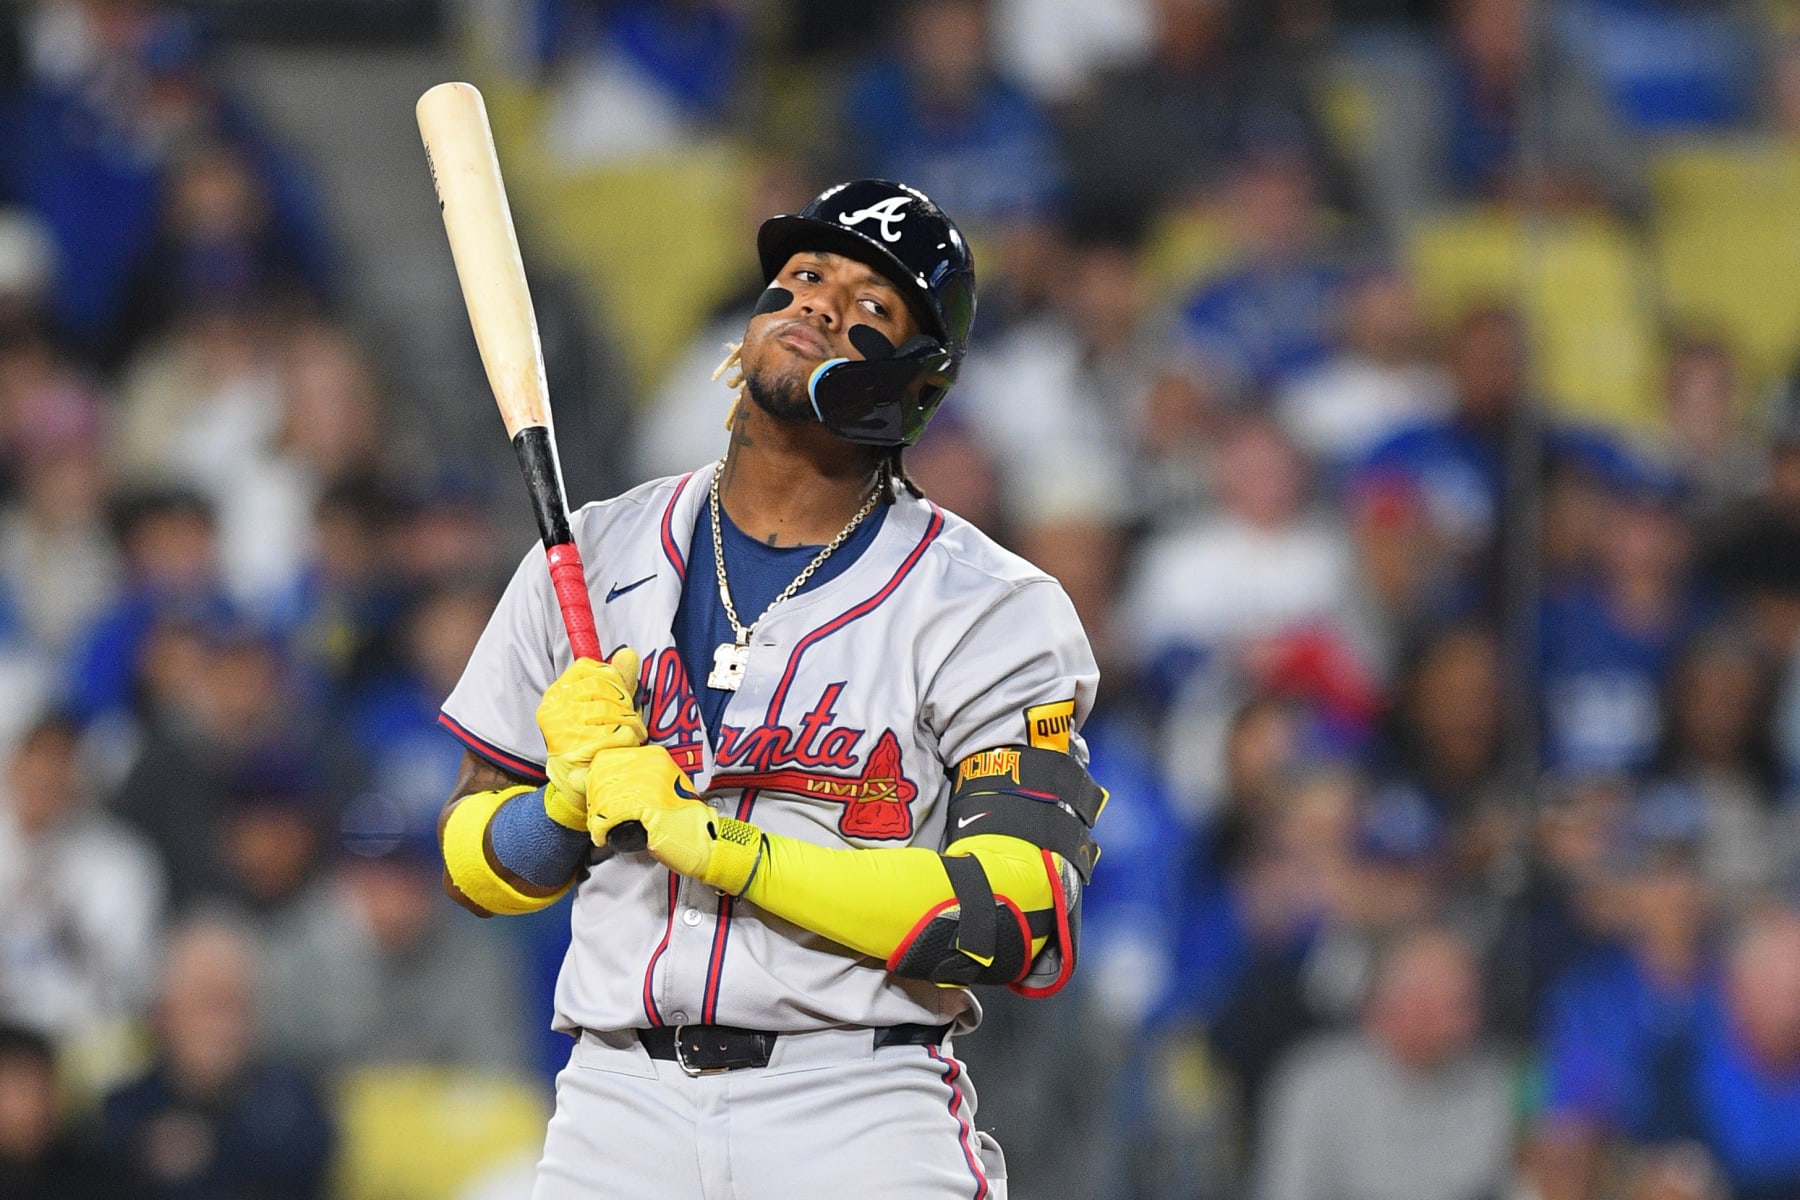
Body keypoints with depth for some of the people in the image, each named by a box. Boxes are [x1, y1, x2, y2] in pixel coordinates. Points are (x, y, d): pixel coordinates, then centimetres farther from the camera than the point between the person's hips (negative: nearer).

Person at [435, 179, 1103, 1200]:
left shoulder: (989, 611, -1)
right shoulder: (595, 559, 11)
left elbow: (1028, 929, -12)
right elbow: (476, 866, 15)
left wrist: (719, 846, -16)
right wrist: (574, 798, -8)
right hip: (621, 1106, 2)